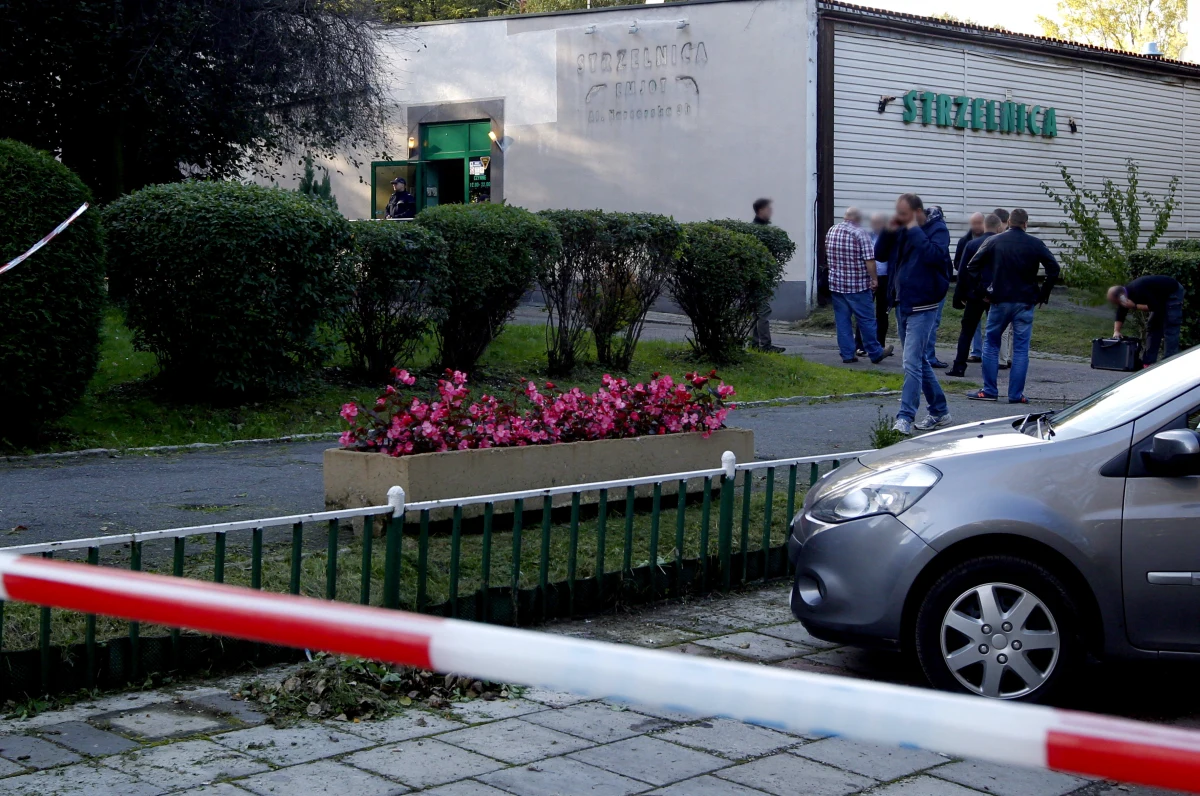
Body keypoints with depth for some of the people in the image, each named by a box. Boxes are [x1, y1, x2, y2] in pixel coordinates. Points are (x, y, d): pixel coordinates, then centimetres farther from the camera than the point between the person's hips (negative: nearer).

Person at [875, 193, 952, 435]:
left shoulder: (937, 229, -10)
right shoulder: (901, 230, 9)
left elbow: (935, 255, -28)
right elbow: (880, 255, 11)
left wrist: (914, 231, -21)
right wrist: (888, 232, -4)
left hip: (922, 306, -8)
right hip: (902, 303, 8)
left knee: (912, 363, -13)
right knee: (919, 361, 15)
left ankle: (905, 418, -13)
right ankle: (940, 411, 26)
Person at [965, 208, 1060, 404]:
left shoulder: (994, 242, 2)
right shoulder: (1035, 244, 0)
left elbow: (972, 266, 0)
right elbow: (1053, 268, -6)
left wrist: (983, 291, 6)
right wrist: (1043, 294, 3)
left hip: (999, 301, 0)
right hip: (1025, 303, 0)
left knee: (991, 344, 11)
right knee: (1021, 349, 4)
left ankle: (989, 390, 7)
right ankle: (1016, 394, 2)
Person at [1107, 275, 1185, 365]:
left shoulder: (1138, 291, -34)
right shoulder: (1125, 293, -6)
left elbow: (1155, 307, -31)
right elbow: (1120, 315, 0)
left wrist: (1135, 306, -28)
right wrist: (1116, 331, -12)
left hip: (1173, 293, -10)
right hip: (1161, 297, 10)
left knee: (1170, 330, -15)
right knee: (1152, 327, 7)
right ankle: (1148, 361, 8)